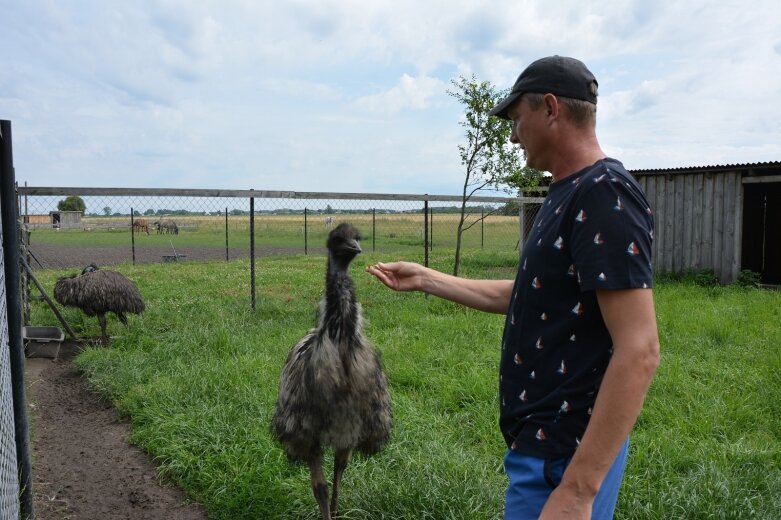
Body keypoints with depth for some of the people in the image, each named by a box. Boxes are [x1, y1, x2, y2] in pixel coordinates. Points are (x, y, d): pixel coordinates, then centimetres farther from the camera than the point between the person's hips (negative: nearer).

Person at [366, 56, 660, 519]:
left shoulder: (605, 195, -20)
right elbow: (524, 297, 18)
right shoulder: (568, 194, 10)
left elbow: (639, 352, -25)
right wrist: (426, 279, 18)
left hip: (567, 458, -9)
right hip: (542, 441, 9)